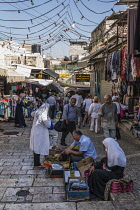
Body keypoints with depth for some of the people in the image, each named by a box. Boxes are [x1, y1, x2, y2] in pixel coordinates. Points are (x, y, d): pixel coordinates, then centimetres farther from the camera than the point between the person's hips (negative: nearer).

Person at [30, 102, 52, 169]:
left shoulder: (37, 112, 2)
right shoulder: (43, 115, -22)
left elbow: (32, 114, 27)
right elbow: (48, 125, -18)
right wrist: (48, 119, -2)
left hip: (35, 132, 9)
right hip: (40, 134, -9)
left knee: (36, 148, 17)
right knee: (38, 148, 0)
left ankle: (36, 163, 29)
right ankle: (37, 165, 8)